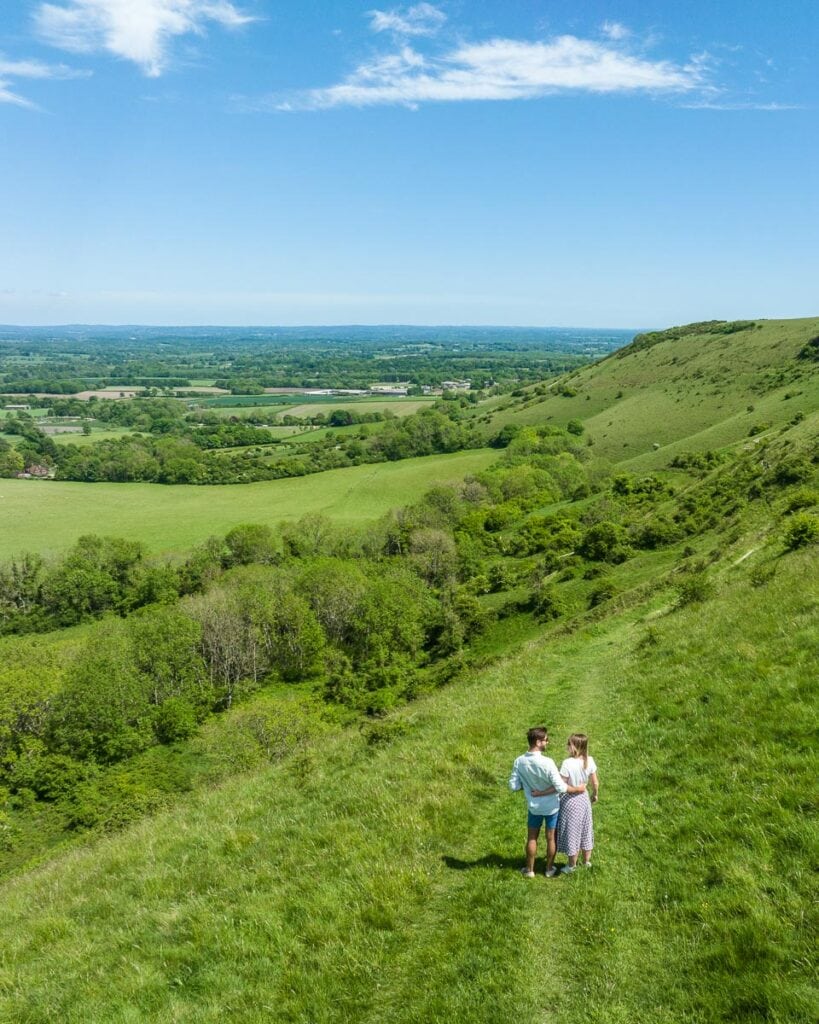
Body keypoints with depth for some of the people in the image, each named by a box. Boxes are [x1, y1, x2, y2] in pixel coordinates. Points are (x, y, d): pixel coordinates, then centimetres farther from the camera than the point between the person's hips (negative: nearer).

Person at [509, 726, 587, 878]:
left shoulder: (519, 761, -16)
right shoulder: (547, 762, -29)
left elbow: (513, 786, -9)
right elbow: (560, 787, -25)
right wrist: (577, 789, -9)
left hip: (534, 807, 3)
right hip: (551, 807, -3)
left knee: (532, 838, 20)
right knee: (551, 838, 17)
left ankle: (529, 870, 31)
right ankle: (549, 869, 33)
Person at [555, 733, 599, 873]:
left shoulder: (567, 763, -30)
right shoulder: (589, 760, -12)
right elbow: (595, 783, -1)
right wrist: (595, 795, 18)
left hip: (570, 801, -5)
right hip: (584, 799, 5)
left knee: (571, 832, 13)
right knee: (585, 830, 23)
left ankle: (572, 866, 30)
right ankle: (587, 861, 40)